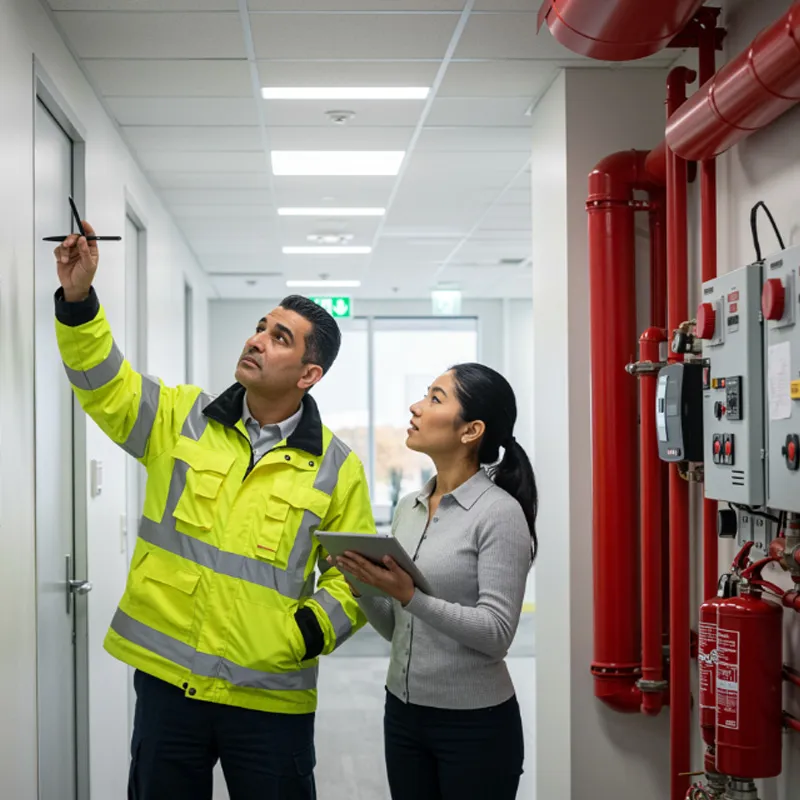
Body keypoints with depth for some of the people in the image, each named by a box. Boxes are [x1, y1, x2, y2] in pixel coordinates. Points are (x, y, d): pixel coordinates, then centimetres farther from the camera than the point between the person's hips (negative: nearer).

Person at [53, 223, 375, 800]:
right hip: (165, 679, 2)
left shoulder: (336, 467, -1)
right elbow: (104, 384, -2)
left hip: (270, 698, -1)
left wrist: (309, 632, -14)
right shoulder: (181, 418, 4)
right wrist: (78, 298, -15)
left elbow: (357, 578, 1)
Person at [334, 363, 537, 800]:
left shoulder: (500, 512, -13)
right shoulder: (408, 508, 6)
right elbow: (394, 628, 11)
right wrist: (360, 583, -7)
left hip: (475, 724, -6)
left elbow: (496, 634, -18)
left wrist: (410, 597, -27)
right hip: (403, 714, 6)